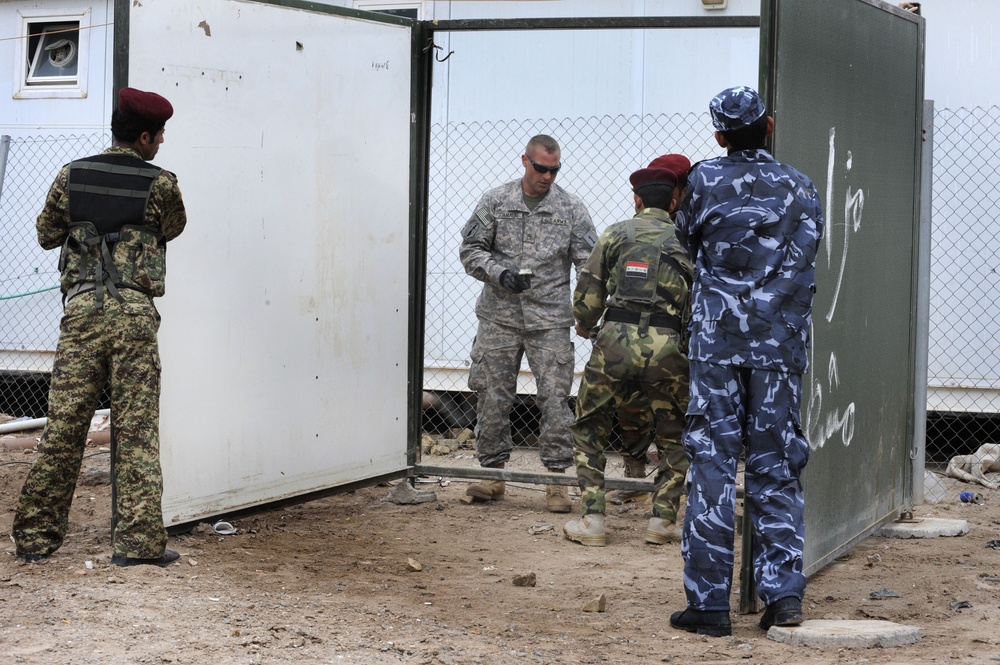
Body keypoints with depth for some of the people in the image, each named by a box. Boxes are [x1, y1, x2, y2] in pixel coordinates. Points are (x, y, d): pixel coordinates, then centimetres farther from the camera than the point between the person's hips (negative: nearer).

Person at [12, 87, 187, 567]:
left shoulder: (71, 177, 6)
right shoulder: (160, 184, -3)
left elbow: (46, 234, 17)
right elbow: (173, 229, 16)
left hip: (82, 309, 3)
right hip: (134, 312, -3)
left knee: (62, 427, 7)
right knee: (135, 430, 1)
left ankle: (35, 537, 12)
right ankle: (137, 541, 1)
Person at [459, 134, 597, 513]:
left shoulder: (571, 209, 3)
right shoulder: (495, 202, 5)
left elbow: (588, 260, 1)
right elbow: (470, 250, 7)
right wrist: (500, 273, -12)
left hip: (550, 321, -1)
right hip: (500, 317, 1)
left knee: (555, 397, -4)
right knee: (493, 396, 4)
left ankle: (556, 480, 3)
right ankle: (493, 473, 16)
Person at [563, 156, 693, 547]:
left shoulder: (616, 233, 10)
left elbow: (588, 292, 7)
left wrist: (584, 326, 27)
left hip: (616, 341, -1)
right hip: (669, 346, 1)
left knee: (590, 428, 15)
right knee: (675, 437, 19)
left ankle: (592, 520, 8)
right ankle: (662, 521, 13)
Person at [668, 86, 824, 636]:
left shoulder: (704, 180, 1)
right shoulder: (801, 189, 7)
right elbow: (801, 273, 7)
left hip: (716, 336, -2)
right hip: (780, 342, 2)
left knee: (712, 463, 0)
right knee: (776, 466, 8)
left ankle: (709, 601, -2)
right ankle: (783, 591, 1)